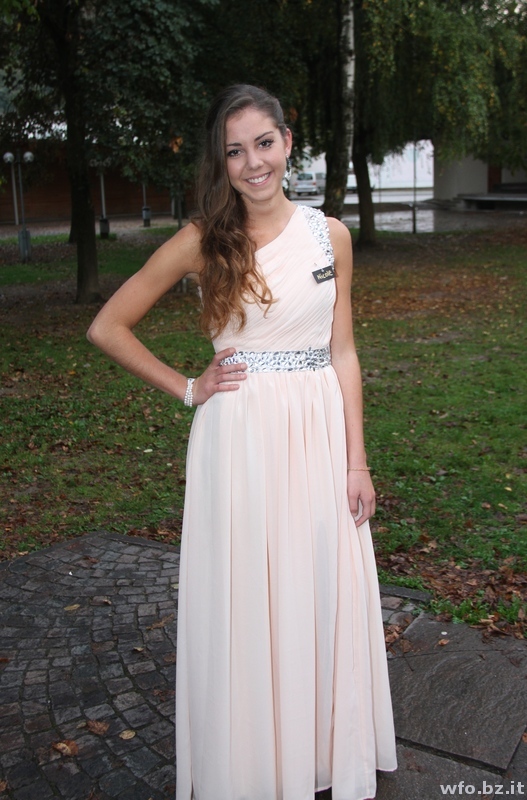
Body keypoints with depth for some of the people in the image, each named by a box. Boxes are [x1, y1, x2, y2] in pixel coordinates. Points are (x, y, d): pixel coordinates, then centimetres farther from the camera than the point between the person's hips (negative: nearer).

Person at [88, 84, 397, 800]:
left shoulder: (329, 235, 4)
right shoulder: (203, 241, -3)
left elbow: (342, 352, 5)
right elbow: (107, 327, 1)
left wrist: (357, 461, 2)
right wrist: (187, 388, -3)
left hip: (319, 436, 3)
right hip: (238, 438, -2)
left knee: (322, 597, 12)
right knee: (244, 603, 8)